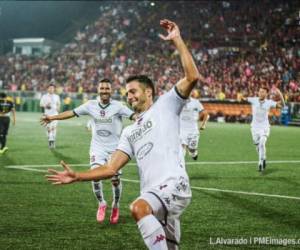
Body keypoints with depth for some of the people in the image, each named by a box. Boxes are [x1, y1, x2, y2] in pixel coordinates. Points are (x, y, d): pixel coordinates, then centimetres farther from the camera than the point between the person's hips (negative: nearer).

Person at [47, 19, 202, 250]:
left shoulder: (165, 105, 9)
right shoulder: (130, 131, 27)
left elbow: (193, 77, -6)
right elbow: (111, 168, 22)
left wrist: (177, 40, -7)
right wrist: (76, 176, 12)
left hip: (174, 185, -7)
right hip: (154, 194, 7)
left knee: (139, 208, -35)